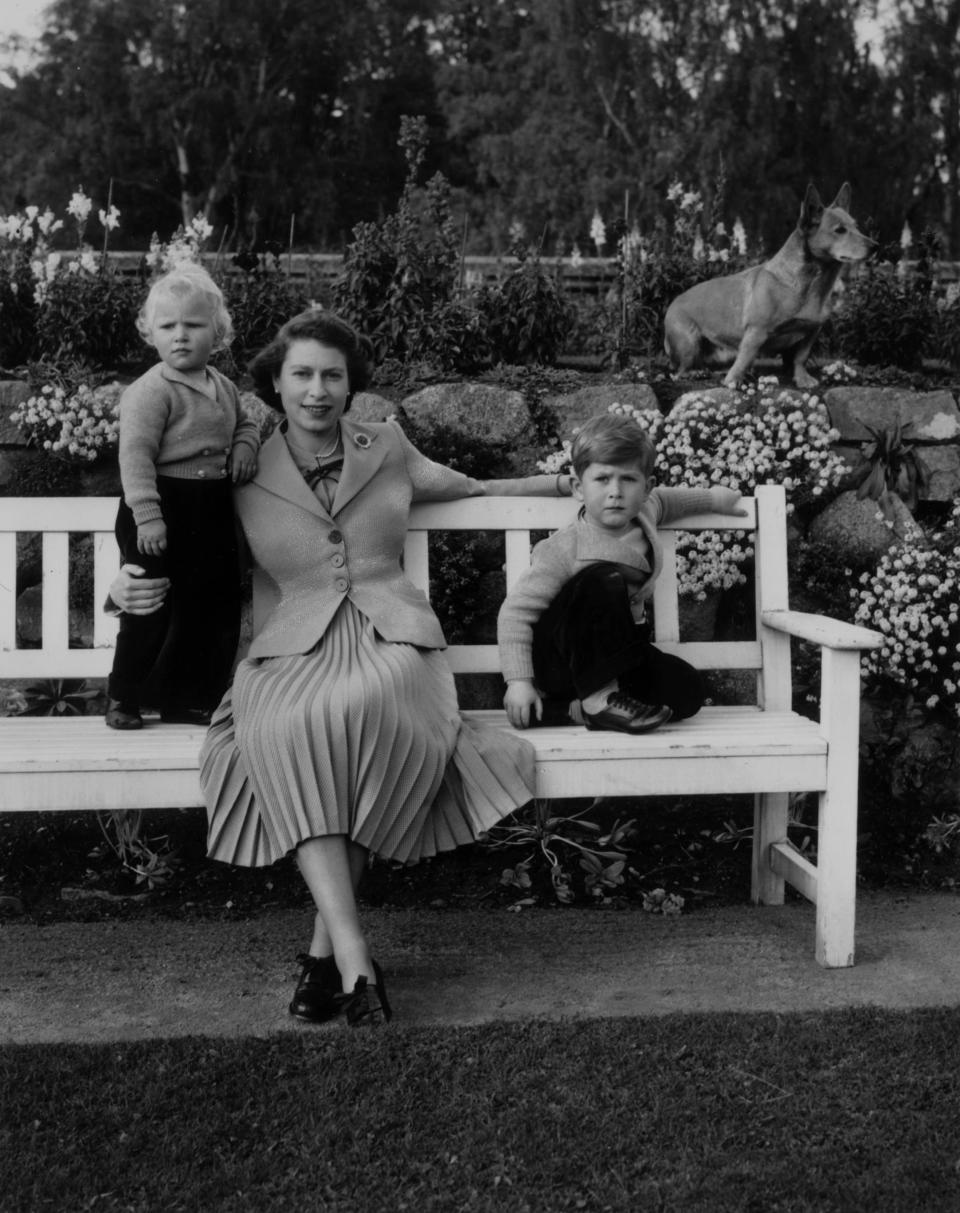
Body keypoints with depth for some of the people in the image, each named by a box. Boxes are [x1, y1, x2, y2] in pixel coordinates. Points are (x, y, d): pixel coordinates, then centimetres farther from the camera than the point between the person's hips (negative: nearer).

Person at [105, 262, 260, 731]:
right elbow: (135, 454, -20)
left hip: (212, 514, 7)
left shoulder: (224, 387, 10)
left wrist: (246, 444, 4)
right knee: (151, 608, 0)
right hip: (163, 510, -7)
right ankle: (123, 697, 17)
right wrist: (147, 515, -28)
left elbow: (244, 422, 28)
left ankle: (189, 698, 26)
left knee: (216, 604, 12)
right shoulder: (150, 390, -14)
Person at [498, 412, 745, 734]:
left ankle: (572, 709, -9)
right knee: (606, 579, -32)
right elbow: (515, 611, -21)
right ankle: (598, 697, -26)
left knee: (686, 692, -13)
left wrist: (710, 498, 30)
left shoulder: (641, 517, 0)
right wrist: (518, 681, -29)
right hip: (555, 658, -7)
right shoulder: (564, 549, -21)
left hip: (615, 652, 8)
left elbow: (660, 501, 27)